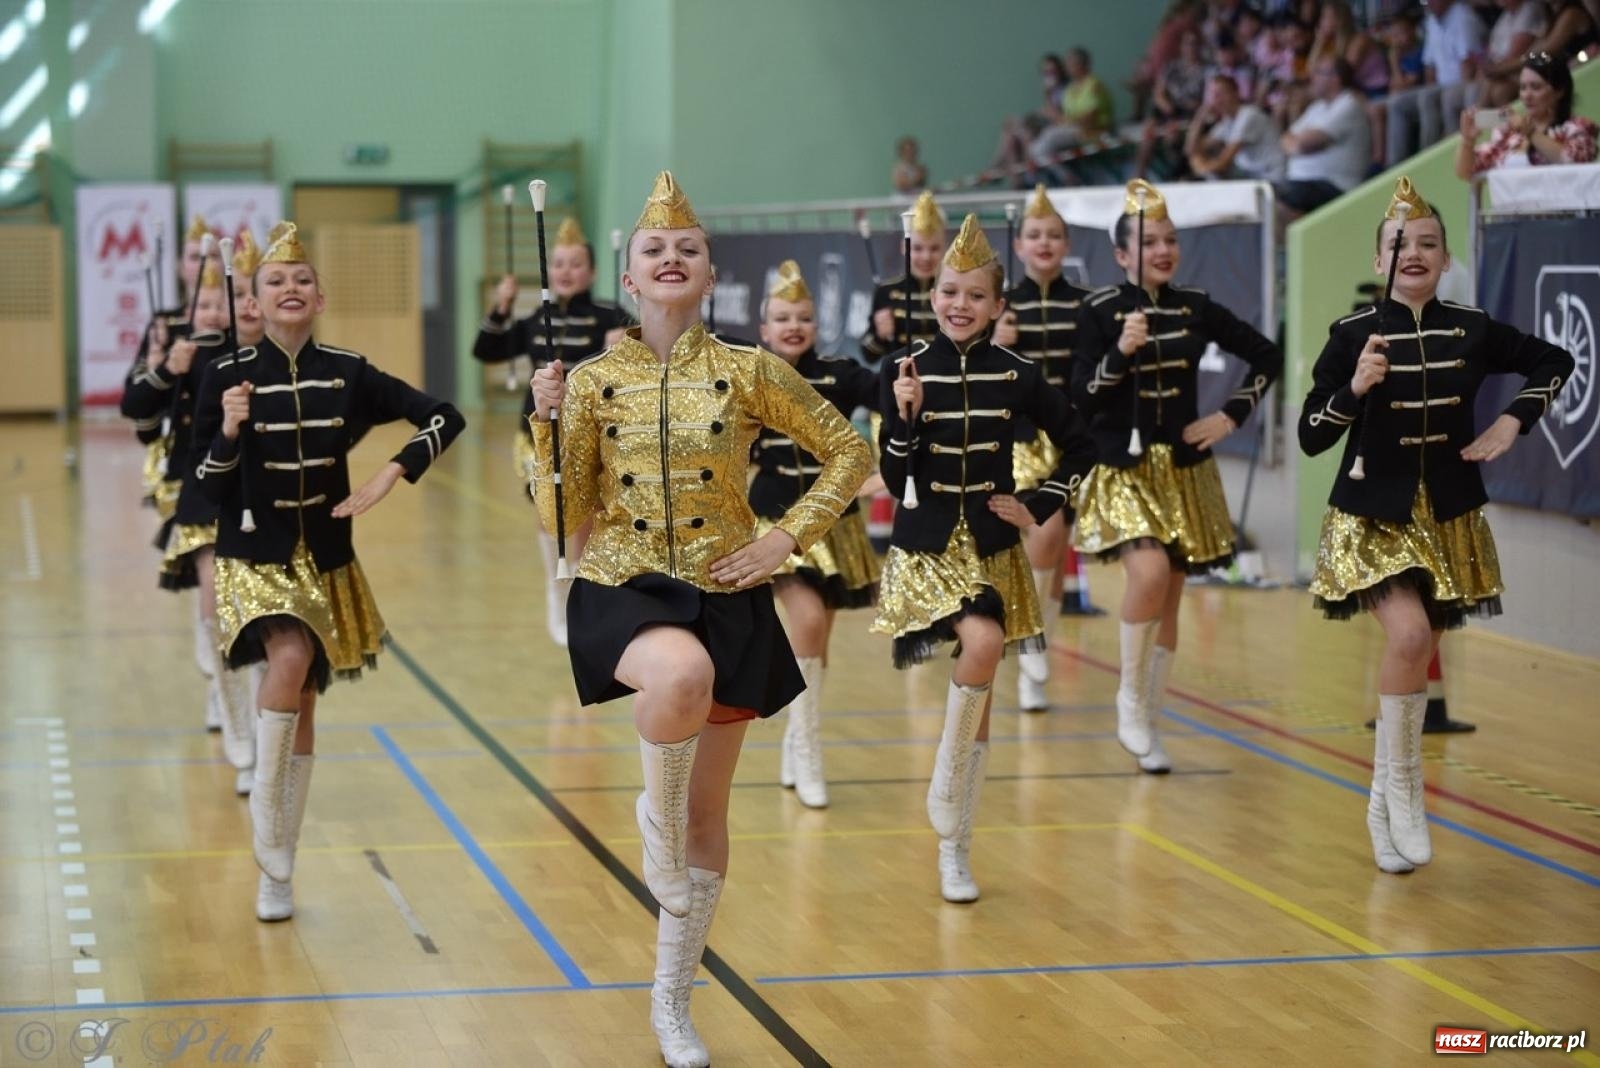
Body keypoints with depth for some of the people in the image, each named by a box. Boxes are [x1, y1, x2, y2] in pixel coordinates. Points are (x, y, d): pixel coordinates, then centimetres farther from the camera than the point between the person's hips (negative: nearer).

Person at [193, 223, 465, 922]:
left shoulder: (349, 374, -2)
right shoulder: (226, 378, -6)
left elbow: (444, 418, 1)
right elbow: (209, 489, -6)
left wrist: (391, 476, -11)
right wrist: (229, 432, -23)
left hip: (326, 563, 3)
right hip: (255, 562, -3)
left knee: (302, 705, 8)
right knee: (290, 661, -30)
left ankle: (277, 872, 19)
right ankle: (264, 804, -10)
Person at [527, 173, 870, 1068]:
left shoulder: (750, 373, -1)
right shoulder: (592, 381, 0)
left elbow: (849, 453, 6)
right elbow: (562, 517, -1)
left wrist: (788, 539, -3)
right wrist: (549, 422, -14)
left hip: (726, 598, 2)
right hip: (624, 591, -1)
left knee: (709, 811, 7)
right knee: (683, 674, -40)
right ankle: (655, 811, -7)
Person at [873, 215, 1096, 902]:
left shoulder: (1017, 377, -2)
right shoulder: (904, 370, -6)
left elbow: (1079, 448, 11)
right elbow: (895, 481, -8)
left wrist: (1041, 507, 0)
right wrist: (906, 416, -22)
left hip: (992, 548, 2)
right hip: (927, 546, -2)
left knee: (980, 700, 5)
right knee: (982, 644, -29)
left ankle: (955, 850, 18)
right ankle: (946, 778, -8)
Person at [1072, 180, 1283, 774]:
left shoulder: (1197, 309, 3)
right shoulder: (1101, 312, -6)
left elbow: (1267, 357, 13)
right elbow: (1081, 399, -11)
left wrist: (1232, 416, 3)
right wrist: (1121, 352, -25)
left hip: (1185, 472, 4)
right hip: (1123, 470, -4)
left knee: (1169, 601, 5)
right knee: (1149, 572, -26)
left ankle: (1145, 725, 19)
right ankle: (1130, 701, -7)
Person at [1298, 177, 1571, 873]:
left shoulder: (1472, 330, 0)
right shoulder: (1353, 335, -7)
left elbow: (1554, 362, 16)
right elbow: (1311, 438, -8)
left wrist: (1515, 421, 3)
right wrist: (1356, 388, -23)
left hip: (1450, 518, 3)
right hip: (1373, 517, -3)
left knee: (1419, 658, 8)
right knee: (1408, 635, -26)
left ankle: (1387, 805, 23)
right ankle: (1401, 779, -6)